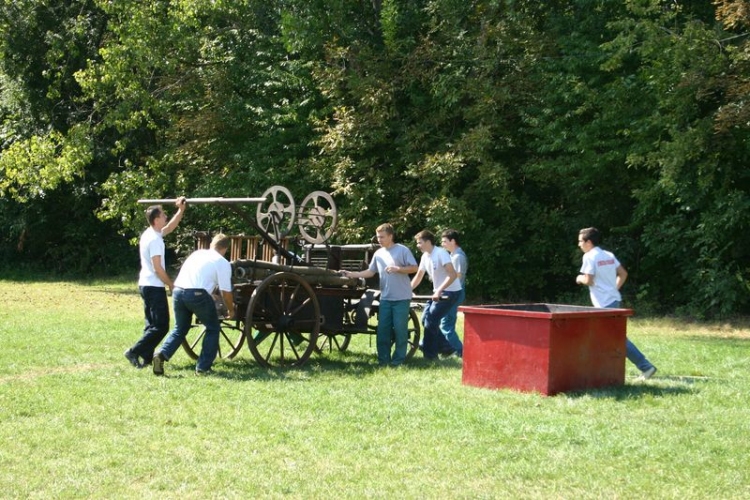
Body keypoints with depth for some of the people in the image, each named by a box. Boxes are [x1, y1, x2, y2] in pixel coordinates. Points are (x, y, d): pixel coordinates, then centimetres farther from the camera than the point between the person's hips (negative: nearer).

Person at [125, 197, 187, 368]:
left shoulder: (149, 234, 11)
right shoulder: (154, 239, -17)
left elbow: (170, 227, 27)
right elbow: (157, 268, -20)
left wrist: (181, 210, 23)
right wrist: (171, 284, -11)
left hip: (145, 285, 10)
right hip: (154, 287, -10)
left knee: (152, 324, 15)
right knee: (161, 326, -7)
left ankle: (146, 356, 13)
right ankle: (135, 351, -12)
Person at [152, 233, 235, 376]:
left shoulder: (197, 253, 25)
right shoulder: (223, 263, 7)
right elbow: (226, 292, 5)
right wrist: (231, 310, 23)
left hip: (178, 291, 6)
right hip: (197, 294, -5)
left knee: (180, 328, 23)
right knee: (213, 328, 15)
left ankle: (161, 354, 2)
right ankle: (203, 367, 12)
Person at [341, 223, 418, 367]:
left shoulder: (402, 250, -6)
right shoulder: (378, 253, 10)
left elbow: (414, 268, -7)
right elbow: (370, 272, 11)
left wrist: (397, 269, -19)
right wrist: (352, 274, 1)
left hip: (401, 298, -6)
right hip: (385, 298, 6)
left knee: (400, 328, -1)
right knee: (383, 329, 4)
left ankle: (399, 359, 8)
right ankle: (383, 359, 11)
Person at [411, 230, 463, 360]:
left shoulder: (441, 254, -20)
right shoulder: (425, 257, 6)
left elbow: (453, 275, -27)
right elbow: (418, 277, 16)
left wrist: (439, 290, -31)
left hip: (450, 292, -9)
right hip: (438, 292, 9)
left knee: (430, 321, -12)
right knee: (425, 319, 6)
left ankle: (430, 354, -2)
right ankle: (445, 347, 16)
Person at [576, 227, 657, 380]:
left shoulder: (589, 257, -11)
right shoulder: (609, 255, 13)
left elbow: (588, 280, -16)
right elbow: (623, 274, 14)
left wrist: (580, 278, 4)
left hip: (604, 304, -9)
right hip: (613, 299, 9)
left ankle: (645, 366, -9)